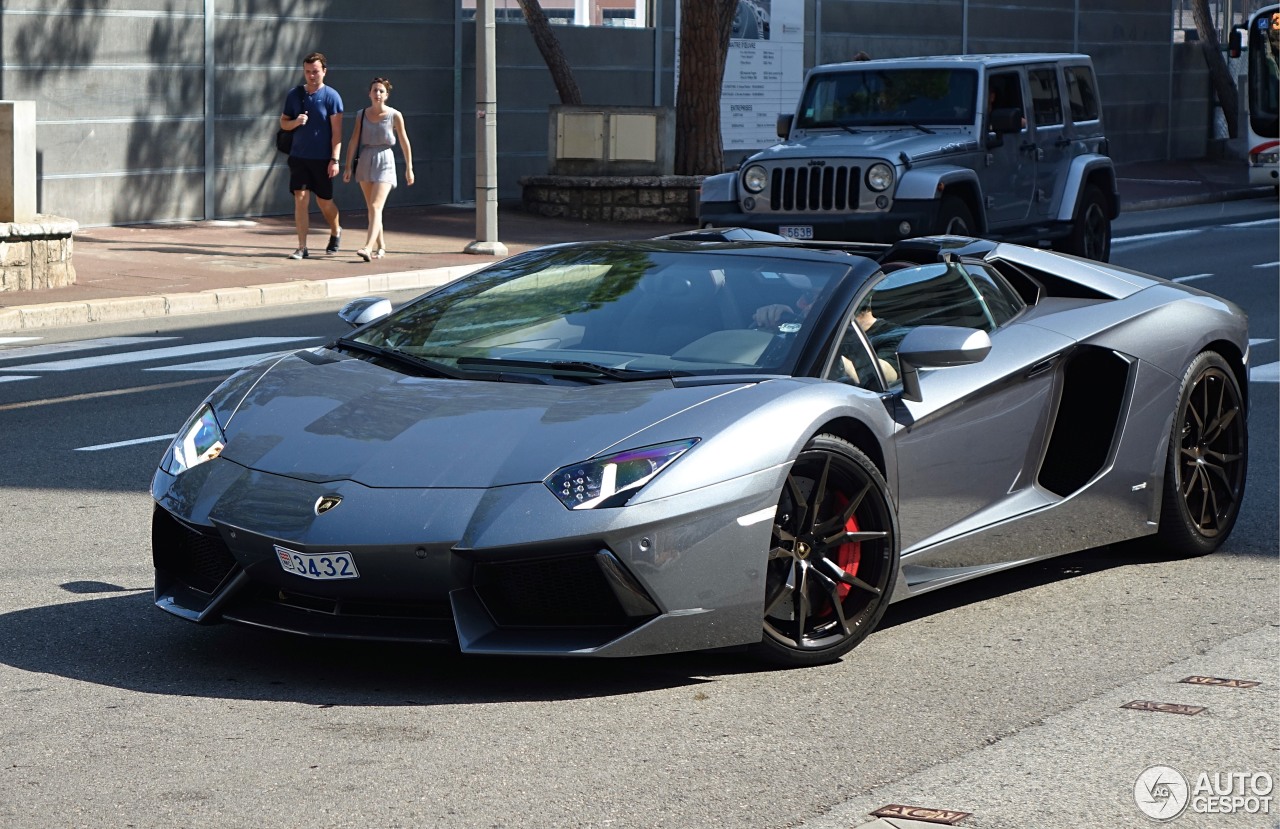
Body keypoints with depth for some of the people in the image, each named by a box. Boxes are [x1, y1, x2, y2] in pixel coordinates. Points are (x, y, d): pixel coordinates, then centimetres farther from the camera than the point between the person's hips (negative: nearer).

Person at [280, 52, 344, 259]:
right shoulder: (294, 94, 5)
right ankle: (302, 248, -3)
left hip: (322, 158, -3)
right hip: (299, 157, 3)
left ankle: (336, 232, 38)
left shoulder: (331, 96, -6)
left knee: (324, 201, 9)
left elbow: (336, 131, -8)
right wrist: (295, 122, -11)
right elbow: (283, 123, 12)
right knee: (300, 199, -6)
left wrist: (334, 159, -14)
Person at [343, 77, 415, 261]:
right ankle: (380, 246, 26)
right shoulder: (362, 115, 4)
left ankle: (368, 248, -26)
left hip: (385, 162, -4)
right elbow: (353, 142, 2)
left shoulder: (395, 116, -4)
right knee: (371, 208, 12)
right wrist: (348, 167, -3)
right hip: (365, 161, 4)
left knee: (376, 207, -16)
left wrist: (409, 168, 5)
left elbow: (405, 143, 2)